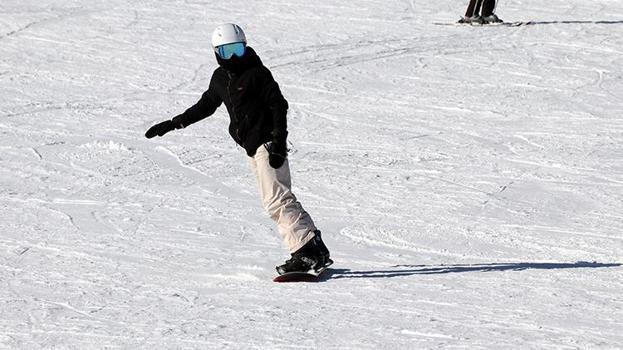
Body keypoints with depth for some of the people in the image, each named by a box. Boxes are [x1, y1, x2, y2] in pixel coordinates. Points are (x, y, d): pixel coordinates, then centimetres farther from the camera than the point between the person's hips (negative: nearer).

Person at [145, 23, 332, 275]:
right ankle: (318, 254, 2)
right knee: (274, 201, 3)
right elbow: (205, 106, 27)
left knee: (276, 199, -18)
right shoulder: (220, 78, 14)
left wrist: (278, 143, -20)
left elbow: (279, 105, -12)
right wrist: (172, 124, 26)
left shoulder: (257, 73, -8)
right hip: (252, 146, 8)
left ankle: (309, 250, -24)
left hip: (267, 142, -8)